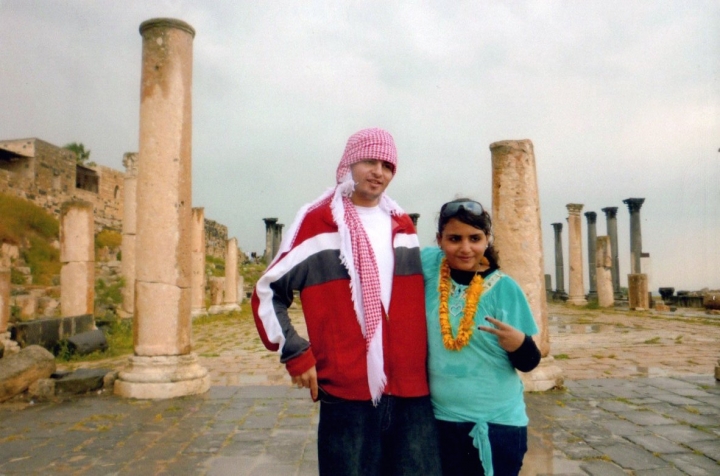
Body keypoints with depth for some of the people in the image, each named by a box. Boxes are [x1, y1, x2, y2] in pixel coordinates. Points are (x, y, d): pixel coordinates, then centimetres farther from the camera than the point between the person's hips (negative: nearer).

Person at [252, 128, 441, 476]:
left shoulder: (403, 226, 12)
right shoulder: (317, 222, -2)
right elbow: (268, 293, 1)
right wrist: (296, 355, -5)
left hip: (411, 391, 4)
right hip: (347, 391, -4)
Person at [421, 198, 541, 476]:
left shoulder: (504, 288, -11)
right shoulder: (429, 265, -7)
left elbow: (528, 363, -7)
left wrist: (518, 343, -26)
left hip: (498, 421, -1)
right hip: (441, 418, 2)